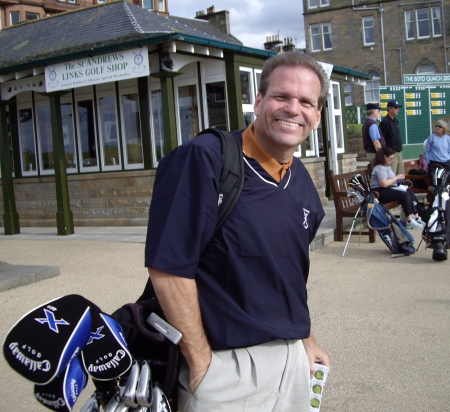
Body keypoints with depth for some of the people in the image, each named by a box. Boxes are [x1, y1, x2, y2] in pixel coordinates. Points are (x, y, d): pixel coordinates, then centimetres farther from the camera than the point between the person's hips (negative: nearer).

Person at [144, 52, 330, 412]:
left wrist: (305, 338, 17)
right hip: (227, 364, -7)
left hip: (293, 358, 7)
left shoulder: (304, 185, 7)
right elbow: (168, 267, -20)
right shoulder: (202, 160, -16)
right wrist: (201, 365, -17)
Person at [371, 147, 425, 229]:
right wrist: (397, 177, -13)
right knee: (405, 195, -25)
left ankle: (416, 217, -10)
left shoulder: (388, 166, 20)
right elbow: (384, 184, -25)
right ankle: (410, 222, -25)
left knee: (411, 192, -6)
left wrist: (398, 178, 8)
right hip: (380, 193, -11)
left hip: (389, 189, 11)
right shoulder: (380, 168, -14)